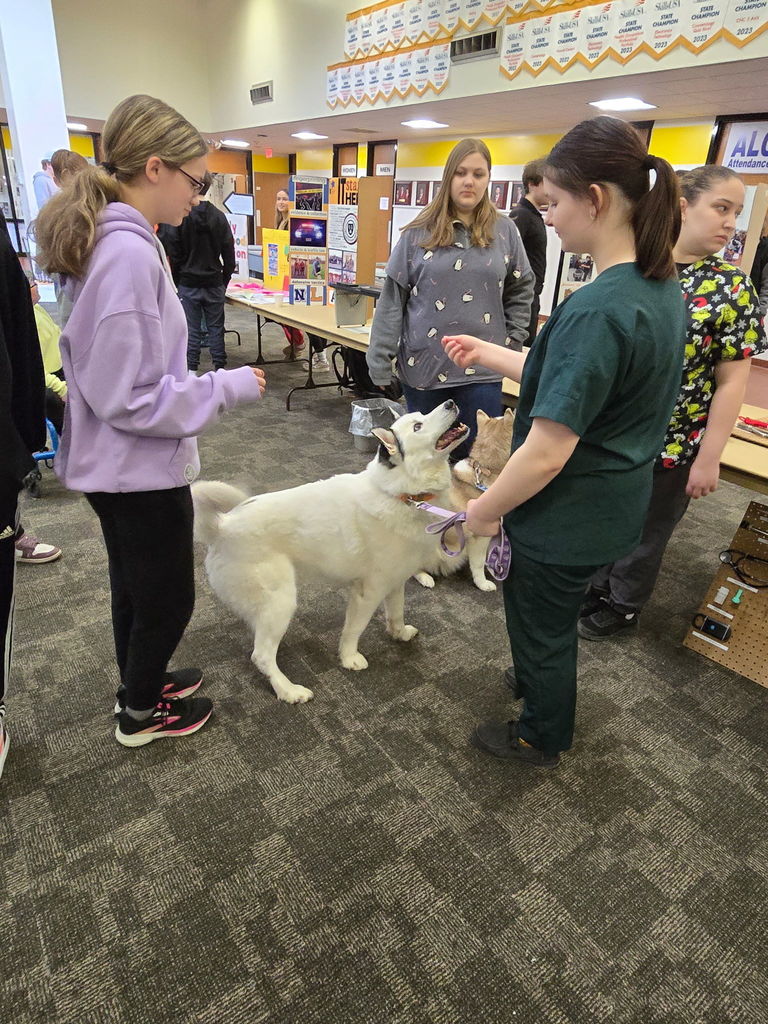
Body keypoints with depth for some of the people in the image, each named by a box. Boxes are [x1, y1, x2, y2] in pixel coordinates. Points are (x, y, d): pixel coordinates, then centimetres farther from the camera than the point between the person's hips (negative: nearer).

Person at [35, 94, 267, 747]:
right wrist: (229, 388, -17)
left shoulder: (114, 240, 6)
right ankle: (142, 713, 35)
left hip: (117, 463, 9)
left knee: (135, 587, 25)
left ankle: (140, 682, 47)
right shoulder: (129, 253, -24)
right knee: (169, 597, 11)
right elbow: (130, 397, -26)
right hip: (140, 466, -9)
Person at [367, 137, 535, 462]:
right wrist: (380, 362, -4)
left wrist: (512, 344, 5)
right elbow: (392, 298, -1)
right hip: (423, 365, 0)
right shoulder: (420, 232, 0)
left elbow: (521, 291, 13)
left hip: (481, 370, 1)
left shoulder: (504, 231, 4)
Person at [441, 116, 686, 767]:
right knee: (554, 619, 30)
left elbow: (546, 453, -30)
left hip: (564, 518, -8)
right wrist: (490, 355, 11)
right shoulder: (663, 287, 0)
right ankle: (536, 686, 57)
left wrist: (483, 511, -14)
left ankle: (542, 739, 43)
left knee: (541, 628, 17)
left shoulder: (597, 311, -30)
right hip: (616, 503, 8)